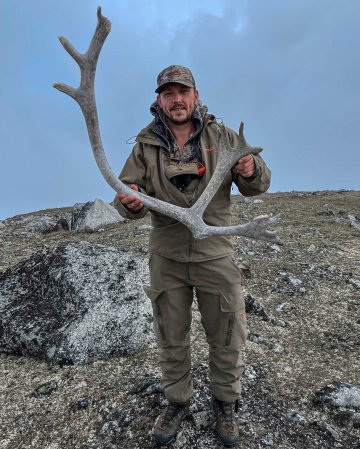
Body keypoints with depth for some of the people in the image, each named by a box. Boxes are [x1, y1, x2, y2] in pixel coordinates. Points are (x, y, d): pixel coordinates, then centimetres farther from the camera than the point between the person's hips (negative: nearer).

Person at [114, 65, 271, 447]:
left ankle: (225, 402, 41)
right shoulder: (146, 144, 0)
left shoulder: (221, 137, -2)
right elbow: (130, 189, -2)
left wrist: (251, 170, -24)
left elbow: (257, 186, 0)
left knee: (227, 338, 13)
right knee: (171, 339, 17)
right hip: (167, 257, 1)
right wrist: (130, 203, -26)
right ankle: (177, 401, 42)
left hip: (215, 255, 0)